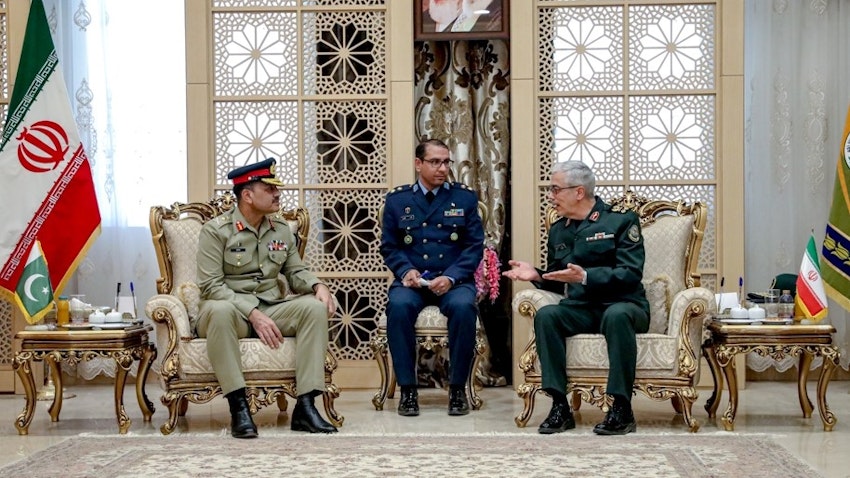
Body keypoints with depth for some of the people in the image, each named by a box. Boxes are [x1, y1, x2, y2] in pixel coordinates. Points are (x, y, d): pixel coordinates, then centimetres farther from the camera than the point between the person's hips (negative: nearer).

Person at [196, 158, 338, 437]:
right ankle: (238, 406, -35)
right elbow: (210, 286, -14)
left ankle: (305, 406, -26)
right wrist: (253, 314, -24)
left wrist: (318, 286, -10)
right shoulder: (216, 230, -7)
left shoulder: (282, 229, 10)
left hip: (271, 309, 5)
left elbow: (295, 272, 15)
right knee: (218, 310, -39)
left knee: (314, 307, -22)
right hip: (231, 310, -5)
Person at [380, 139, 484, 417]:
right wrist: (406, 270, -10)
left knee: (464, 307, -34)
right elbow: (389, 246, 10)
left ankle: (457, 388, -17)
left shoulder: (465, 198, 10)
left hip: (453, 280, 0)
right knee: (398, 306, -33)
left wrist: (451, 277, -12)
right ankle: (407, 389, -21)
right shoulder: (397, 200, 11)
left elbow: (475, 246, 4)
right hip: (411, 280, 0)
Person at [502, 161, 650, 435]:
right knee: (545, 315, -26)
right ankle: (560, 407, -27)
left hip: (622, 306, -4)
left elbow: (631, 274, -12)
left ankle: (622, 409, -32)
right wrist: (536, 275, 0)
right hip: (580, 309, 4)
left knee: (617, 316, -38)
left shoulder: (621, 220, 0)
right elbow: (557, 281, 23)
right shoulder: (557, 231, 17)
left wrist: (585, 277, -23)